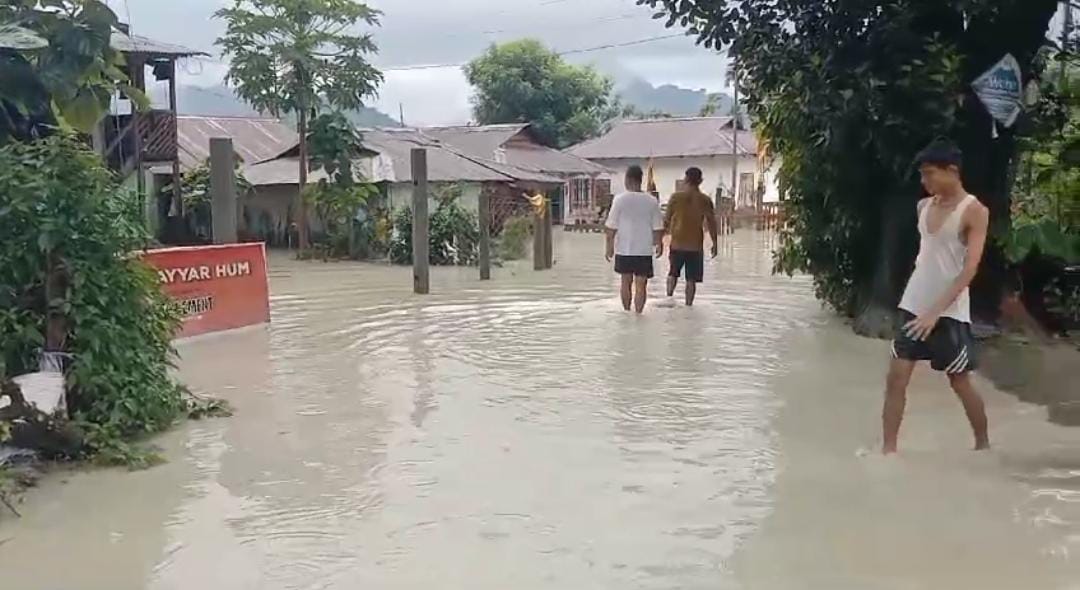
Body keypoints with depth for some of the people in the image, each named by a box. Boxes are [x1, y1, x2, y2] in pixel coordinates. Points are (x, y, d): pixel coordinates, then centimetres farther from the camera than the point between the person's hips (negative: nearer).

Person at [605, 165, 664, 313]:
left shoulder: (620, 200, -8)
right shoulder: (651, 201, -5)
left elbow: (611, 227, -8)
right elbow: (657, 228, 0)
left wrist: (610, 246, 2)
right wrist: (659, 244, 15)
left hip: (623, 249, 1)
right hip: (644, 250, 0)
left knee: (626, 282, 16)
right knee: (641, 285, 4)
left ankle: (627, 313, 26)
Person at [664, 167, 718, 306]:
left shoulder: (676, 197, -3)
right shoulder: (705, 200, -3)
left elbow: (667, 220, -1)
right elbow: (711, 223, -3)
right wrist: (714, 244, 6)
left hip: (677, 243, 1)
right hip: (695, 245, -1)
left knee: (673, 273, 18)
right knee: (691, 279, 5)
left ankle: (669, 298, 1)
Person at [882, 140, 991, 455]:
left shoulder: (974, 211, -11)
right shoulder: (924, 206, 9)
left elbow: (970, 268, -17)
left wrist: (936, 310, -23)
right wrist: (921, 307, 16)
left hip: (949, 311, -5)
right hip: (913, 305, 6)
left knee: (960, 382, 8)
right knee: (896, 377, -2)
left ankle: (983, 444, 29)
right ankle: (888, 449, 3)